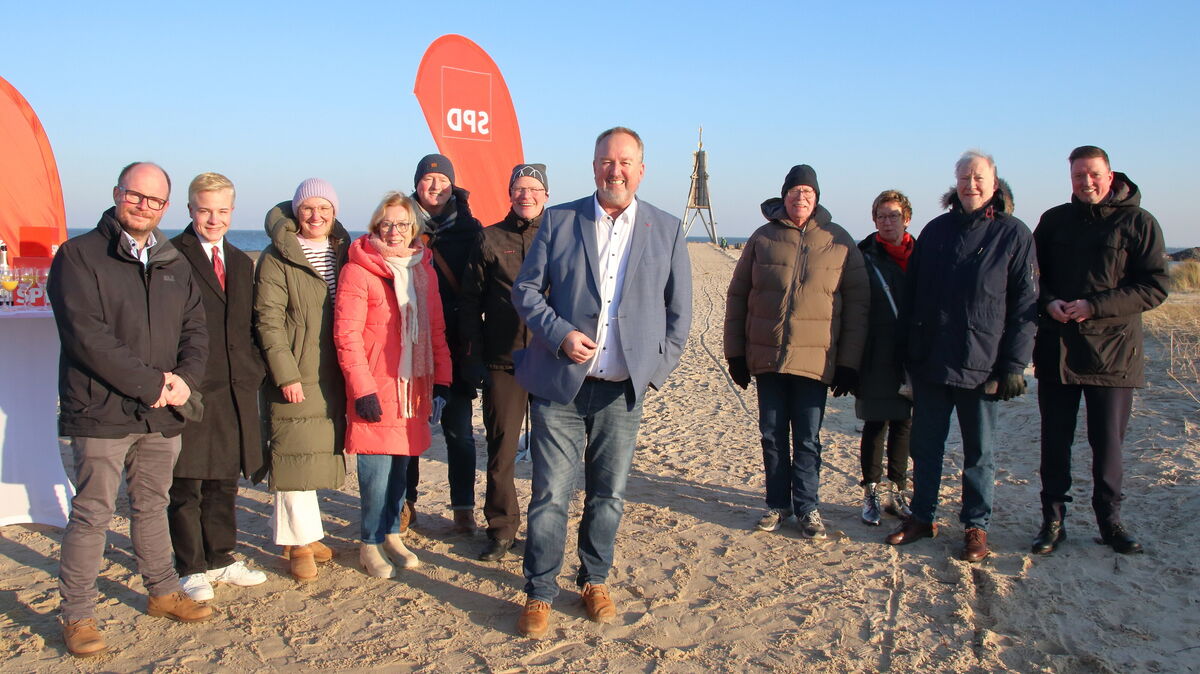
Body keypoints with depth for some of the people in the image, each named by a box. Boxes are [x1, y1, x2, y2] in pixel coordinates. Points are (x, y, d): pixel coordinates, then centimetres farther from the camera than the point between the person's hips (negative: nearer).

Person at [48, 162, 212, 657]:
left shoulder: (174, 264, 12)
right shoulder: (78, 256, -6)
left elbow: (196, 332, 11)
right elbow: (87, 337, -15)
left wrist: (184, 378, -9)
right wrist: (150, 384, -17)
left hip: (163, 413, 5)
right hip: (101, 412, -5)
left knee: (152, 506, 18)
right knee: (92, 514, 1)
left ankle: (163, 593, 31)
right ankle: (77, 616, 13)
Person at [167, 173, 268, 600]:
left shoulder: (241, 262, 16)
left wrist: (254, 369, 9)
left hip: (235, 390, 6)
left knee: (224, 482, 15)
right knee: (186, 485, 4)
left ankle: (220, 559, 28)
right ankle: (191, 569, 17)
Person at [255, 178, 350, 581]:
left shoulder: (342, 252, 12)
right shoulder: (277, 258, -5)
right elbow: (268, 320, -10)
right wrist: (285, 373, -16)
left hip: (334, 376, 6)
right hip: (294, 376, -6)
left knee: (321, 453, 11)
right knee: (296, 454, -4)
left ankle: (298, 533, 25)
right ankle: (300, 542, 7)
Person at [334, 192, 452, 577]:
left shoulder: (423, 270, 12)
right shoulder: (358, 271, -6)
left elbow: (436, 330, 14)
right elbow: (347, 335, -9)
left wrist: (442, 379, 8)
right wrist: (362, 388, -14)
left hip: (413, 386, 5)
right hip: (376, 390, -5)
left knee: (401, 465, 11)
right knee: (377, 468, -2)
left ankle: (391, 534, 27)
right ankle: (370, 543, 15)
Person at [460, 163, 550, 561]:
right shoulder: (490, 239, 7)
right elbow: (470, 302, 7)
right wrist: (473, 357, 0)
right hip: (502, 363, 0)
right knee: (501, 449, 5)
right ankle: (501, 528, 20)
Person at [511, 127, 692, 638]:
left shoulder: (667, 231, 6)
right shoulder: (558, 221, 3)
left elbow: (679, 311, 10)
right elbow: (526, 289, 2)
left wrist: (657, 368, 2)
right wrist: (560, 334, -14)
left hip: (623, 390, 2)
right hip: (560, 384, -1)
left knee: (608, 495, 12)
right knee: (550, 494, 1)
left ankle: (594, 581, 31)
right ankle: (539, 594, 16)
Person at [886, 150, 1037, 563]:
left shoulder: (1014, 234, -1)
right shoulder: (936, 230, 9)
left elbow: (1025, 305, -4)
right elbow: (912, 292, 11)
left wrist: (1014, 364, -10)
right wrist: (905, 349, 6)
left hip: (980, 365, -3)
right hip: (929, 360, 3)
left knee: (979, 450, 9)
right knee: (925, 444, 12)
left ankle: (976, 525, 21)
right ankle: (922, 517, 25)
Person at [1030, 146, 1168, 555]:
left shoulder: (1138, 222, -2)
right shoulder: (1054, 220, 8)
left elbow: (1155, 287, -7)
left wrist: (1094, 306, -18)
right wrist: (1048, 302, -9)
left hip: (1113, 350, -2)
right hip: (1056, 349, 2)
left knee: (1108, 442, 7)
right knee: (1055, 440, 7)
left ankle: (1109, 520, 23)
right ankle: (1052, 520, 18)